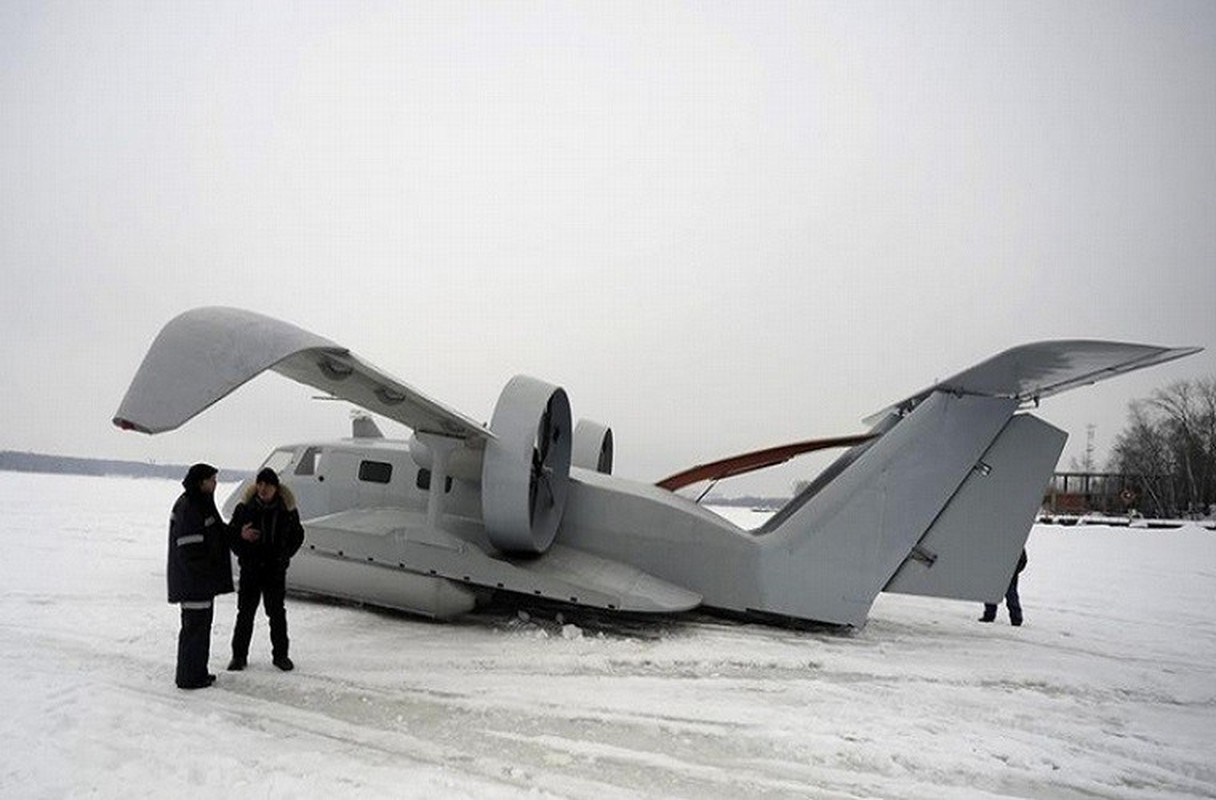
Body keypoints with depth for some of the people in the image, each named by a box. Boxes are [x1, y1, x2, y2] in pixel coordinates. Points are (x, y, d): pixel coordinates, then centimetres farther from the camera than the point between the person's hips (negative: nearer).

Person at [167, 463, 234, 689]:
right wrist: (208, 571, -19)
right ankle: (189, 677, 6)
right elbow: (189, 549, -23)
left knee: (202, 623, 17)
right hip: (193, 579, -11)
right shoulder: (188, 508, -19)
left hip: (202, 580, 11)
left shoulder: (201, 504, 14)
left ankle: (197, 672, 28)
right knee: (195, 624, -3)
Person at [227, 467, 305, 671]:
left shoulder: (287, 509, -3)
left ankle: (280, 654, 19)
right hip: (250, 569, 0)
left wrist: (284, 555, 1)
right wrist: (241, 536, -22)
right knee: (245, 613, 4)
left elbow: (297, 535, 10)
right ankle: (239, 655, 18)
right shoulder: (245, 507, -6)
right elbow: (230, 533, 0)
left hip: (276, 570, 0)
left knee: (277, 613, 8)